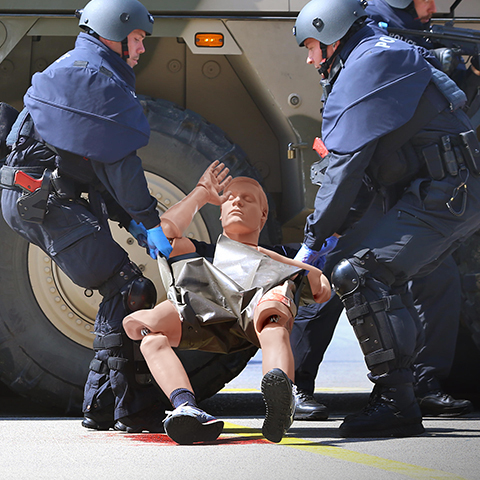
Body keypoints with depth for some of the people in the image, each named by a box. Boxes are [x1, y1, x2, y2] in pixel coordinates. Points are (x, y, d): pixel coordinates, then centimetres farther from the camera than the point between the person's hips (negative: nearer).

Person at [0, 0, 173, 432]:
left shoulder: (73, 69, 26)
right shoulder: (99, 79, -8)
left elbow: (98, 162, 25)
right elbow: (119, 163, -12)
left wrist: (129, 219, 18)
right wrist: (149, 223, -8)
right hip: (45, 199, -10)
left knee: (119, 292, 12)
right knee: (128, 291, -11)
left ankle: (101, 405, 13)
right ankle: (128, 407, -12)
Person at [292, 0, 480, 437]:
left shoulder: (370, 62, -9)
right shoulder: (381, 58, 25)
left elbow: (348, 163, -16)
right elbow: (367, 169, 24)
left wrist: (313, 241, -11)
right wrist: (332, 232, 15)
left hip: (442, 192, -11)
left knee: (360, 277, -18)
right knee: (382, 283, 17)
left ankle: (396, 404, -16)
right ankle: (398, 398, 21)